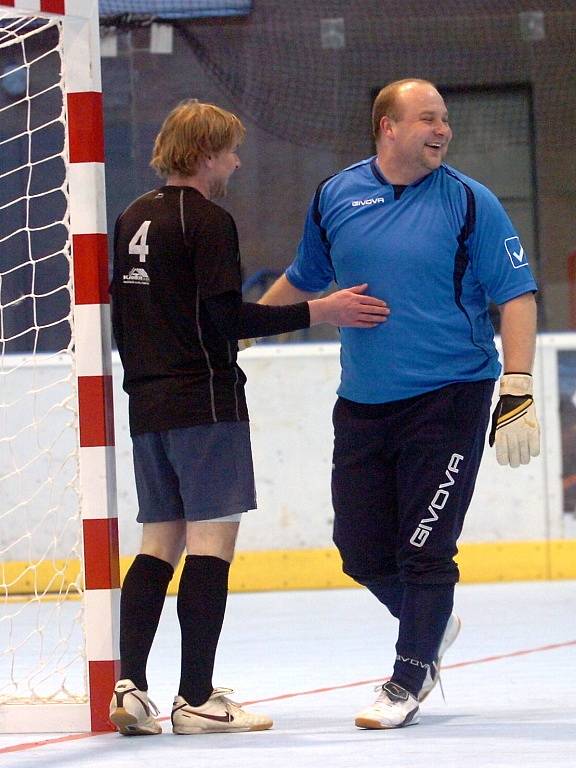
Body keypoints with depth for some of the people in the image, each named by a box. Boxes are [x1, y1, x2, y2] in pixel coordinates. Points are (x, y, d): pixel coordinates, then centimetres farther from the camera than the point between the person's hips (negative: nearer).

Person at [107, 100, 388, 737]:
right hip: (206, 398, -8)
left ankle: (129, 686, 2)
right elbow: (227, 317, -18)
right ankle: (196, 700, -9)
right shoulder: (209, 221, -10)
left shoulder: (132, 220, 14)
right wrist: (317, 312, -15)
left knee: (160, 543, 11)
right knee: (212, 541, -6)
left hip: (147, 405, 8)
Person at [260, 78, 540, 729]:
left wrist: (517, 392, -15)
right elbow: (303, 280, 22)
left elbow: (516, 296, -7)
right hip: (362, 405, 4)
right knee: (361, 548, 7)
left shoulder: (468, 202, -5)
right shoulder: (335, 198, 5)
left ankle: (410, 678, 11)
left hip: (448, 399, -4)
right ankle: (431, 625, 36)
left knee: (423, 547, -5)